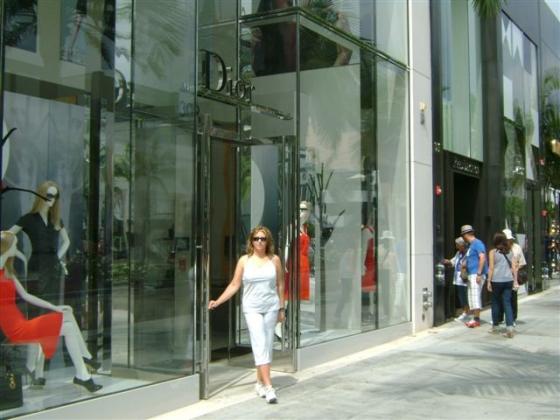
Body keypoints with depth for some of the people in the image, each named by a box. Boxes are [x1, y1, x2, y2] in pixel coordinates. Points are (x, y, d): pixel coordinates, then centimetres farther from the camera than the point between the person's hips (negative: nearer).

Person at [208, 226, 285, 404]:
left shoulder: (274, 259, 3)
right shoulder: (244, 261, 1)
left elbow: (280, 285, 8)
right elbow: (234, 285, 1)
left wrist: (281, 308, 8)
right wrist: (218, 301, -8)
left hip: (271, 307, 2)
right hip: (252, 308, -2)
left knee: (267, 345, 7)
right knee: (260, 345, -10)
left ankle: (260, 382, 21)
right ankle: (268, 387, -13)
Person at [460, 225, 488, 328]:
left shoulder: (477, 243, -10)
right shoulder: (470, 245, 19)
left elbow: (482, 258, -19)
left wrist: (479, 274, -22)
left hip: (476, 274, -10)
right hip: (471, 274, 10)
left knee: (475, 296, -10)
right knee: (471, 297, 10)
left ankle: (476, 319, -8)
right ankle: (475, 318, 14)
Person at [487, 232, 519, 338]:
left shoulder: (493, 252, -3)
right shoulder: (510, 252, 8)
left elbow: (491, 268, -6)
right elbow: (514, 267, 6)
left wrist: (489, 282, -2)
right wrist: (515, 281, 10)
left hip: (496, 281, -3)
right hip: (508, 280, 3)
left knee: (496, 303, 11)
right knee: (507, 303, 2)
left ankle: (495, 326, 22)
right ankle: (510, 328, -9)